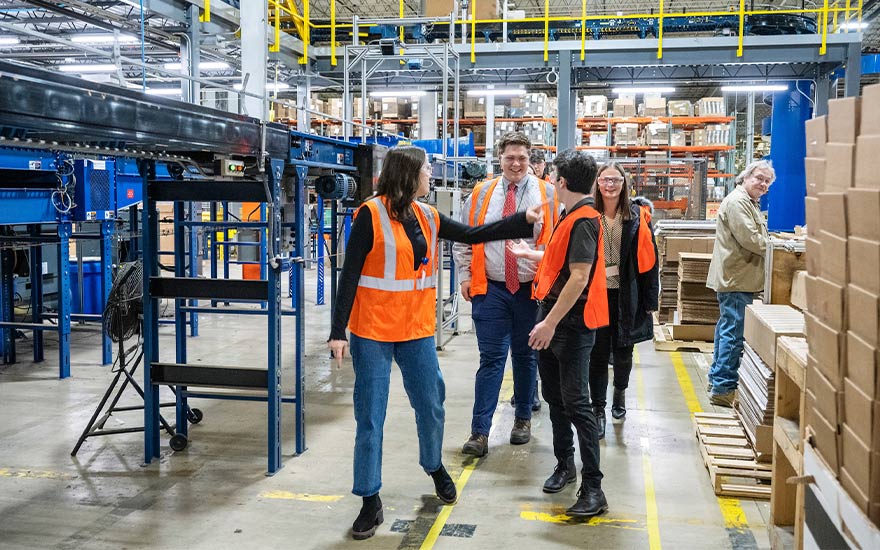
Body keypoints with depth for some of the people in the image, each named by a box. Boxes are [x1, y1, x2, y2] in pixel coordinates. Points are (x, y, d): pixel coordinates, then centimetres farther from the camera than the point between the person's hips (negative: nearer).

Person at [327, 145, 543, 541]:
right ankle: (370, 502, 15)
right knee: (370, 417, 2)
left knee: (431, 406, 14)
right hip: (373, 333, -5)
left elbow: (472, 235, 14)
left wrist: (524, 220, 9)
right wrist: (338, 331, -14)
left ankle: (435, 467, 42)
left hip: (417, 330, 5)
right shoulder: (371, 215, -11)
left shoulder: (427, 216, 8)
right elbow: (350, 275, -11)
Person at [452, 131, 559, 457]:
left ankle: (523, 418, 30)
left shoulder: (546, 193, 0)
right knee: (491, 358, -1)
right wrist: (465, 275, 4)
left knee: (526, 356, 13)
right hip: (490, 289, 0)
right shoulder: (482, 194, 5)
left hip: (531, 289, 0)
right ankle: (480, 432, 0)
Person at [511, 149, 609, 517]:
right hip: (552, 317, 10)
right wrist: (529, 253, 36)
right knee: (554, 396, 17)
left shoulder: (583, 221, -17)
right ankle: (565, 465, 32)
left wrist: (551, 323, -24)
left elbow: (579, 277, -24)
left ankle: (593, 489, -1)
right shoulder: (571, 216, 13)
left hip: (571, 323, -10)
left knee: (575, 403, -8)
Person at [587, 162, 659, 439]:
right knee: (598, 353, 3)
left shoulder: (638, 216, -1)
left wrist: (650, 300, -2)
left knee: (623, 351, 14)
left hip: (627, 294, 1)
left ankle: (620, 391, 42)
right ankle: (598, 410, 15)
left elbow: (648, 259, 0)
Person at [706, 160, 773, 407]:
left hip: (735, 278, 12)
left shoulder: (749, 203, 21)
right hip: (736, 278, -12)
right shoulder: (737, 202, -14)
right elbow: (750, 239, -21)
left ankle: (717, 379, 28)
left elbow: (755, 237, 26)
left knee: (727, 328, 18)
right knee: (734, 333, -10)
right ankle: (723, 388, -7)